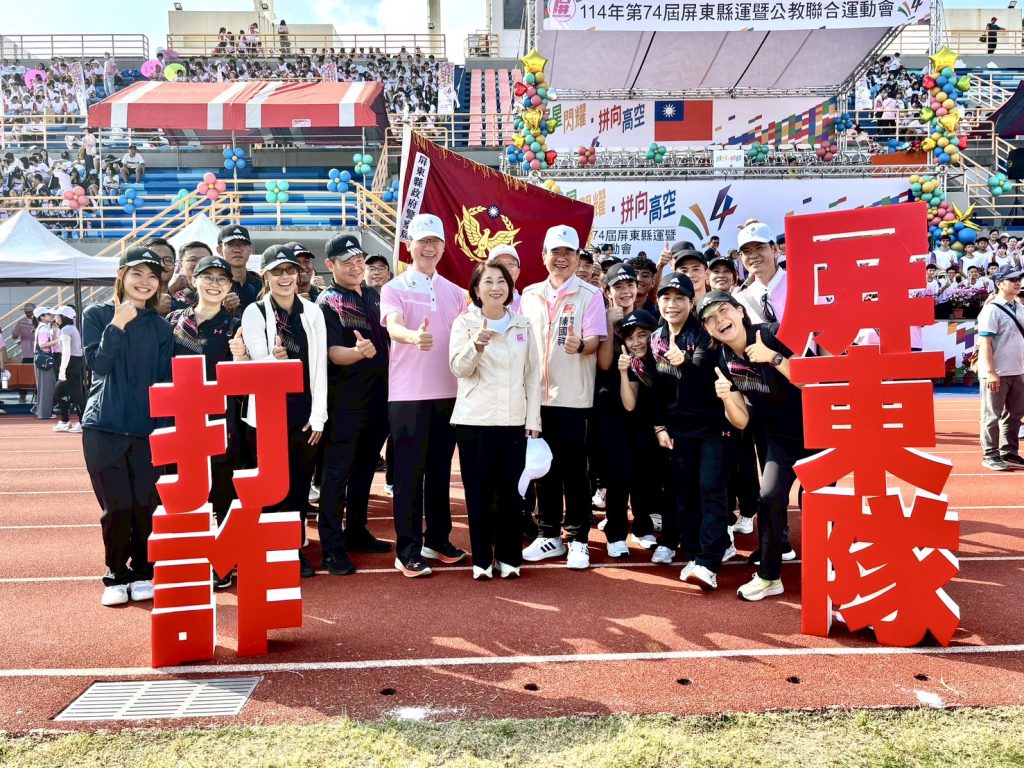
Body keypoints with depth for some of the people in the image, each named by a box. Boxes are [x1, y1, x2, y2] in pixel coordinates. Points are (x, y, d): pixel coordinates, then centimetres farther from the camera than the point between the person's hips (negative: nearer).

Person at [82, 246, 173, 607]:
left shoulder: (160, 326, 9)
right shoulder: (97, 315, 4)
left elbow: (166, 380, 9)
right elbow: (97, 364, -9)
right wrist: (117, 326, -18)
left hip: (148, 428, 2)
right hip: (104, 427, -2)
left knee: (146, 505, 1)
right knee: (116, 506, -1)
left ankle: (142, 573, 19)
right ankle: (116, 577, 17)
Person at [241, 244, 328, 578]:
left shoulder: (312, 312, 5)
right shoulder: (254, 313, -2)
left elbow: (319, 366, 2)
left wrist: (318, 416, -2)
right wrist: (275, 359, -33)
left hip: (304, 413, 2)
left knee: (300, 484, 9)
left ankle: (296, 549, 22)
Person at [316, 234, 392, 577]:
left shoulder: (375, 295, 11)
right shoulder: (327, 302, -8)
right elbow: (334, 354, -18)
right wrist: (358, 351, -37)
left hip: (378, 397, 6)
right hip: (345, 401, -6)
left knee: (365, 468, 15)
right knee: (338, 472, -2)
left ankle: (356, 531, 28)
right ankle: (332, 548, 3)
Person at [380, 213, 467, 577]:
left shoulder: (455, 292, 11)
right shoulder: (394, 289, -4)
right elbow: (393, 326, -25)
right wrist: (414, 336, -45)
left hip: (447, 392, 5)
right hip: (408, 394, -4)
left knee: (440, 471, 13)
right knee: (409, 473, 1)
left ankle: (438, 539, 27)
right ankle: (408, 550, 9)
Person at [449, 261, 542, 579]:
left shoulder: (523, 325, 10)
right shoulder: (464, 322, 2)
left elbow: (533, 374, 10)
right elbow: (458, 368, -8)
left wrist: (534, 419, 4)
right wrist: (476, 346, -28)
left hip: (514, 420, 2)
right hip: (475, 420, -2)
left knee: (511, 490, 5)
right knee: (478, 491, 2)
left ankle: (509, 557, 17)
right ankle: (481, 559, 13)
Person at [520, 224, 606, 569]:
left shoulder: (590, 294, -2)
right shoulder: (530, 294, 11)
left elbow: (595, 340, -10)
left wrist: (581, 345, -32)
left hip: (572, 396, -4)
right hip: (537, 394, 4)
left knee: (574, 469, 2)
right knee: (544, 467, 11)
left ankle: (578, 539, 12)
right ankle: (549, 535, 22)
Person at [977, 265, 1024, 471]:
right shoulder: (992, 309, -11)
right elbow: (985, 342, -16)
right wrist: (991, 372, -21)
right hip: (997, 373, -8)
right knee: (992, 415, 0)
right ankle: (990, 456, 8)